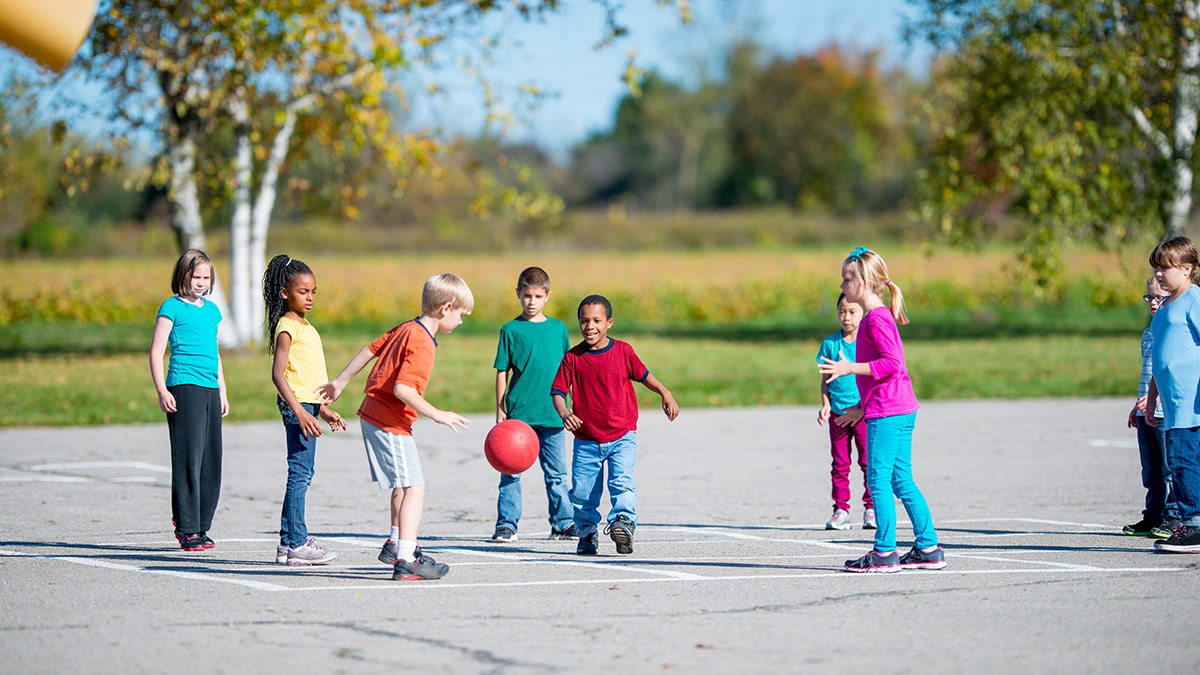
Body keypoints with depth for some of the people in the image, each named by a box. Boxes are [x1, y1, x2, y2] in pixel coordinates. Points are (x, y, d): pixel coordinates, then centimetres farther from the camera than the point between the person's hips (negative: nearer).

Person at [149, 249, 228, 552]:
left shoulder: (212, 310, 19)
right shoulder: (173, 307, -1)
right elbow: (156, 352, -4)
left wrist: (222, 392, 25)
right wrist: (162, 391, -13)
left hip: (210, 391, 7)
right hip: (184, 388, -7)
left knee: (211, 461, 5)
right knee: (188, 460, -9)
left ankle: (200, 524, 15)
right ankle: (187, 529, -7)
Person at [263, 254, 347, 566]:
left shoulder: (305, 326, 18)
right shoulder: (286, 327, -11)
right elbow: (278, 373, -19)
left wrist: (323, 409, 26)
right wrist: (299, 411, -26)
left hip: (307, 405, 10)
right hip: (296, 406, -10)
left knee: (301, 474, 11)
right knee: (300, 473, -9)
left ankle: (288, 543, 15)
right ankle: (297, 544, -8)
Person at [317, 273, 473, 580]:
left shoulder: (406, 329, 9)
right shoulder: (422, 344, -20)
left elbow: (370, 350, 17)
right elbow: (402, 388, -29)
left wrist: (340, 382, 26)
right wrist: (437, 415, -23)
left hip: (372, 414, 10)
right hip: (390, 423, -10)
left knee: (403, 485, 26)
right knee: (414, 487, -15)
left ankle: (396, 544, 42)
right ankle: (406, 560, -24)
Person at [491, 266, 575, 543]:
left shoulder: (558, 328, 10)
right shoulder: (511, 330, 1)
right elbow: (502, 372, 1)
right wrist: (500, 409, -4)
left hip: (552, 413, 3)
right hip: (518, 413, -3)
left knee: (557, 473, 8)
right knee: (511, 471, -1)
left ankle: (563, 523, 15)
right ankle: (506, 525, 4)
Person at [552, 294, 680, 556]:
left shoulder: (623, 351, 0)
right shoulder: (572, 358, -1)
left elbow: (643, 375, 15)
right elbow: (558, 391, -2)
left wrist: (665, 394, 2)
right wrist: (563, 412, -22)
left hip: (622, 437, -1)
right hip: (586, 441, 1)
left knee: (621, 481, -22)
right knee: (582, 493, 4)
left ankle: (623, 522, -28)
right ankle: (587, 535, 23)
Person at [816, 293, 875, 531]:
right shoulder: (831, 343, 6)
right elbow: (825, 379, 12)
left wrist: (861, 408, -10)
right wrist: (825, 404, -2)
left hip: (863, 412, -3)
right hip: (838, 413, 3)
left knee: (868, 461, -2)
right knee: (840, 463, 4)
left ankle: (871, 509, 7)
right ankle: (841, 510, 9)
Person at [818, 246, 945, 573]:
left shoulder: (877, 318, -13)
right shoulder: (878, 316, 18)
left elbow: (892, 363, -22)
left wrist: (850, 368, -20)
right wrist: (860, 407, 27)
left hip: (887, 412, -10)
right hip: (900, 410, 10)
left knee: (878, 480, -6)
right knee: (902, 481, 11)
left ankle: (885, 553, -4)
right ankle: (929, 548, 12)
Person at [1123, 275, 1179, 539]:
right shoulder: (1149, 334, 17)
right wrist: (1138, 406, 27)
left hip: (1168, 412, -8)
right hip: (1147, 415, 8)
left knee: (1172, 467, -4)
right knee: (1152, 470, 12)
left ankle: (1175, 516, 1)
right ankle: (1154, 516, 18)